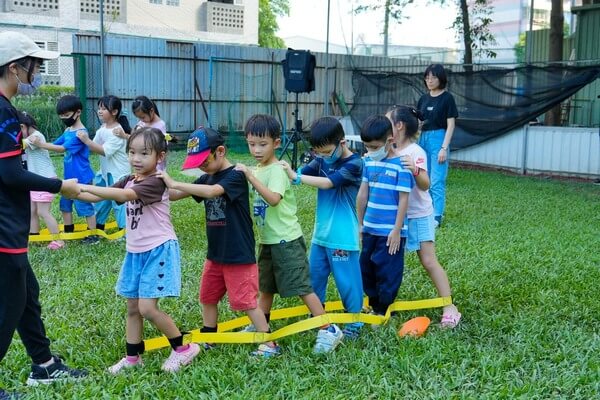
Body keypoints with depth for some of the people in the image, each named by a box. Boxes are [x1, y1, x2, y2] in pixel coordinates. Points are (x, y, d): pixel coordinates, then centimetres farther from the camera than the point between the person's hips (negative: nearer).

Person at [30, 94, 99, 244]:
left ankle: (93, 235, 12)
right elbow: (55, 144, 8)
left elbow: (62, 149, -24)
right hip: (70, 177, 9)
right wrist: (37, 143, -7)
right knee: (65, 203, 18)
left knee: (84, 206, 0)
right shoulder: (68, 131, 8)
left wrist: (40, 144, -26)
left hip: (81, 178, -9)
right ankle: (68, 232, 32)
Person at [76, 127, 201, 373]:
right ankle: (132, 357, 26)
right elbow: (97, 197, 1)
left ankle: (183, 348, 7)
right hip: (135, 252, 8)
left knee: (147, 308, -10)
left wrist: (84, 187, -36)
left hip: (158, 251, -8)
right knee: (132, 308, 13)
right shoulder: (128, 181, 7)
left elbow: (124, 195, -33)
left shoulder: (155, 183, -18)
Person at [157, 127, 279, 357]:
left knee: (245, 301, -2)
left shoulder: (235, 176, -17)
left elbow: (212, 191, -35)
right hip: (215, 253, 8)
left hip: (239, 255, -8)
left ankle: (269, 344, 9)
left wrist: (174, 183, -32)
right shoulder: (207, 178, 6)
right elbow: (176, 196, 8)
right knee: (208, 297, 18)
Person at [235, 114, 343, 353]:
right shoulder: (258, 169, 8)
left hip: (286, 241, -9)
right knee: (265, 287, 20)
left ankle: (329, 330, 3)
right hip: (268, 240, 9)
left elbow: (274, 199, -34)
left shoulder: (276, 170, -17)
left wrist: (251, 178, -38)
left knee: (302, 287, -5)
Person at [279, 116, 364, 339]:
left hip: (342, 236, -7)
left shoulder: (353, 164, -16)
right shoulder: (322, 160, 4)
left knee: (346, 278, 2)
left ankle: (355, 321, 18)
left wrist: (295, 177, -30)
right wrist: (285, 172, -23)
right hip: (321, 232, 7)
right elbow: (301, 174, -3)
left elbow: (327, 183, -26)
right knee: (314, 275, 16)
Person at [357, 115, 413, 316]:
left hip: (390, 231, -6)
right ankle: (374, 304, 32)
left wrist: (397, 230, -14)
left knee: (388, 272, 4)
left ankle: (384, 311, 18)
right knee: (366, 269, 16)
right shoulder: (369, 161, 4)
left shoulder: (400, 165, -15)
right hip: (370, 228, 7)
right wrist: (359, 224, 13)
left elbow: (403, 200, -14)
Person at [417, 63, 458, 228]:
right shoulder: (424, 98, 11)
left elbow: (450, 125, -8)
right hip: (423, 139, 6)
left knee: (437, 182, -7)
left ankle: (437, 217, -2)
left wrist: (444, 148, -15)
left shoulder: (447, 98, -5)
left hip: (438, 139, -6)